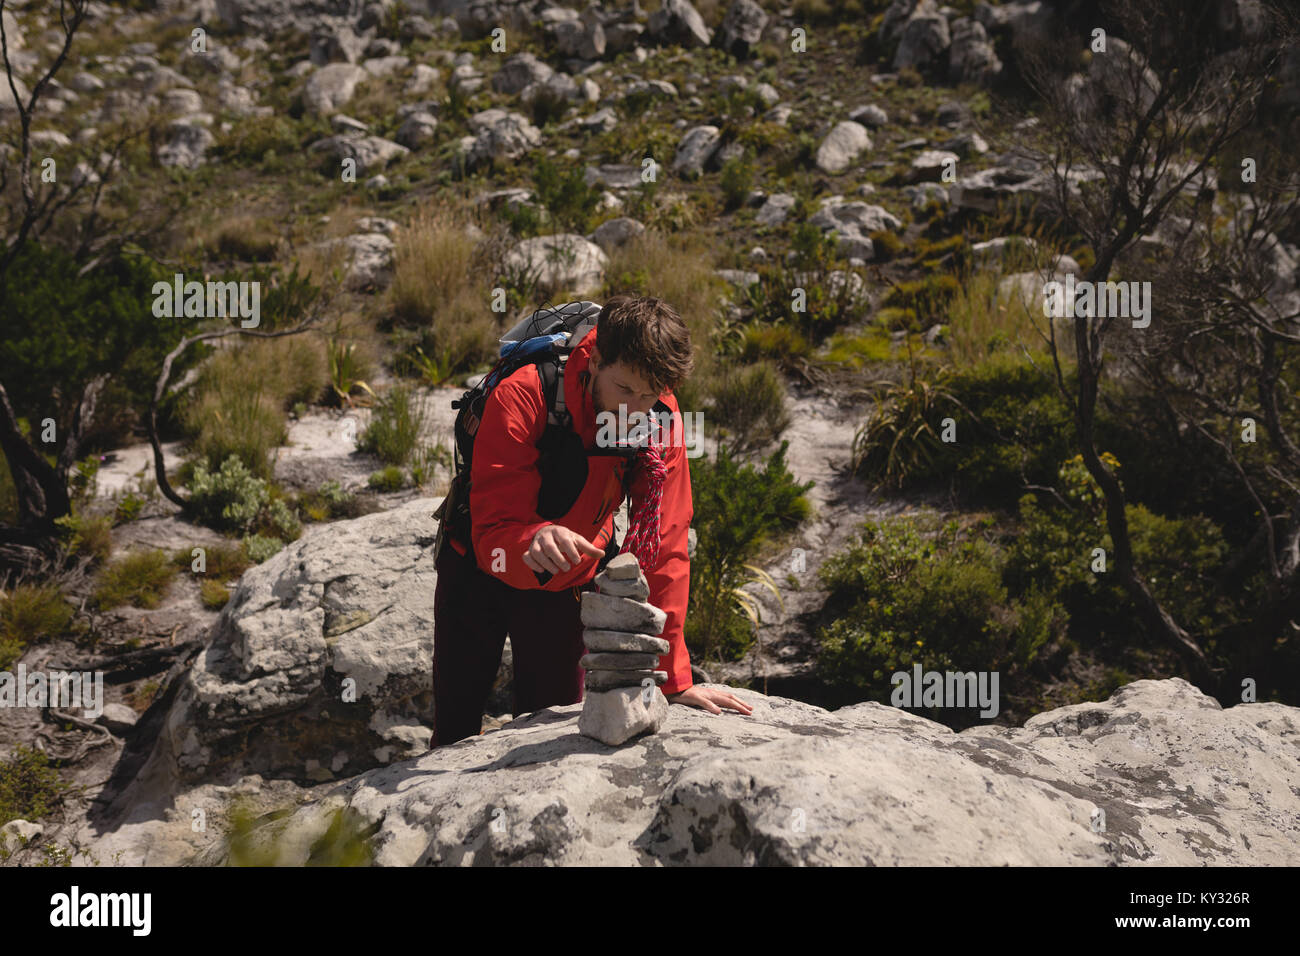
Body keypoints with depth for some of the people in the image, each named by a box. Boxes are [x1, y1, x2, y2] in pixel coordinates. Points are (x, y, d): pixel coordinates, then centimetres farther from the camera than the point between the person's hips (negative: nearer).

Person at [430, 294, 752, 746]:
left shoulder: (661, 418, -22)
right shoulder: (522, 398, -32)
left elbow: (663, 548, -18)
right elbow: (492, 532, -36)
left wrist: (674, 679, -20)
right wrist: (534, 541, -61)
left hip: (565, 585, 2)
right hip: (480, 573, -2)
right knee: (455, 725, 9)